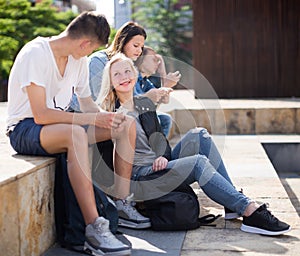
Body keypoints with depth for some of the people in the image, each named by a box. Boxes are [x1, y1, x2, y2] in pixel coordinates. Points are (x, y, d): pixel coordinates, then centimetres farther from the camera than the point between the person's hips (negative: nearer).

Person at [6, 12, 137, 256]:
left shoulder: (79, 60, 5)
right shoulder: (35, 54, -20)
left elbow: (87, 103, 11)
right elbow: (41, 115, -27)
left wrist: (107, 117, -11)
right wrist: (93, 119, -28)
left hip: (59, 124, 8)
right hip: (25, 129, -8)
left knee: (128, 124, -4)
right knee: (76, 133, -40)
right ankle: (94, 229, -41)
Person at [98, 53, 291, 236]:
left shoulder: (146, 103, 17)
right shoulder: (110, 113, -2)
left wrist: (164, 157, -4)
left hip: (162, 163, 7)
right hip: (140, 174, -7)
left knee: (198, 135, -15)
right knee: (198, 162, -28)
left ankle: (234, 203, -20)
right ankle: (250, 212, -35)